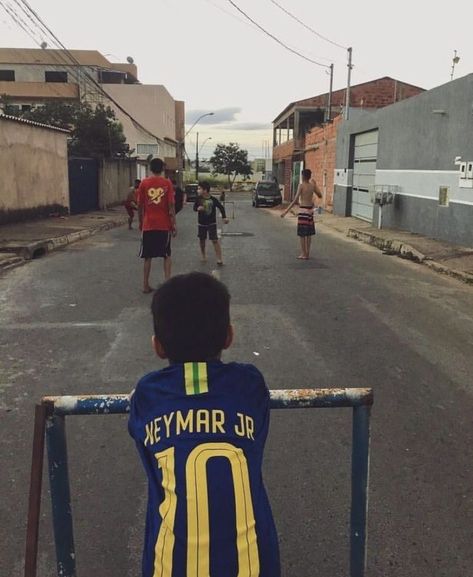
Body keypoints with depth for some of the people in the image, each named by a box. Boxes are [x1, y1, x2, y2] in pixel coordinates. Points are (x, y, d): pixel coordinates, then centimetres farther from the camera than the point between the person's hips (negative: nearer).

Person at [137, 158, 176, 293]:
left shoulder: (144, 183, 0)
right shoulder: (167, 183, -3)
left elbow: (140, 206, 2)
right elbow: (171, 206, -7)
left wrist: (140, 223, 14)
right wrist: (174, 225, -2)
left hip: (148, 225, 1)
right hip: (164, 225, -1)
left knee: (148, 257, 9)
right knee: (167, 255, 12)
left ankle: (146, 285, 10)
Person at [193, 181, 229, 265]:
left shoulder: (213, 199, -12)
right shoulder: (198, 199, -6)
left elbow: (221, 207, -1)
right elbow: (194, 207, 5)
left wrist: (224, 217, -7)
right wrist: (198, 208, -18)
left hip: (212, 223, -3)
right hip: (201, 223, 3)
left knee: (215, 240, -9)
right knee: (202, 240, 13)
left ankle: (219, 258, -5)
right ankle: (203, 256, 34)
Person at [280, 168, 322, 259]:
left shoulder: (301, 185, -11)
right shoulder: (312, 185, 4)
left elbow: (295, 200, -17)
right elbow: (320, 195, 15)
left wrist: (286, 211, -18)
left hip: (303, 210, -6)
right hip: (310, 210, 6)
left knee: (302, 233, 0)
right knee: (309, 233, 13)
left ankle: (303, 254, 2)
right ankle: (307, 253, 20)